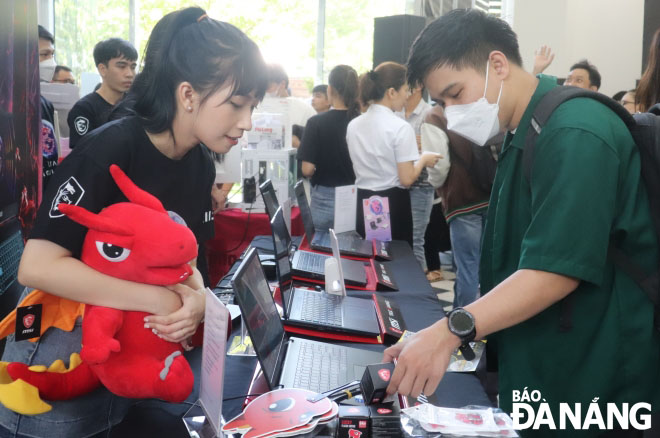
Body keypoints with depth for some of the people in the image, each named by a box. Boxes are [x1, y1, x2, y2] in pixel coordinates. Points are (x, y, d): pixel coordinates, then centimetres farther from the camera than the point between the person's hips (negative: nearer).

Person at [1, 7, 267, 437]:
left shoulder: (200, 164, 0)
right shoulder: (108, 152, -21)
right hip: (64, 337, -6)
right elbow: (36, 266, -25)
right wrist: (164, 299, -26)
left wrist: (196, 300, -18)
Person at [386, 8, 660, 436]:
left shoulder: (574, 134, -21)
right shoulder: (523, 136, 11)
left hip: (594, 381, -9)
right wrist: (470, 332, 12)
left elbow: (556, 270, -29)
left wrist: (450, 331, -36)